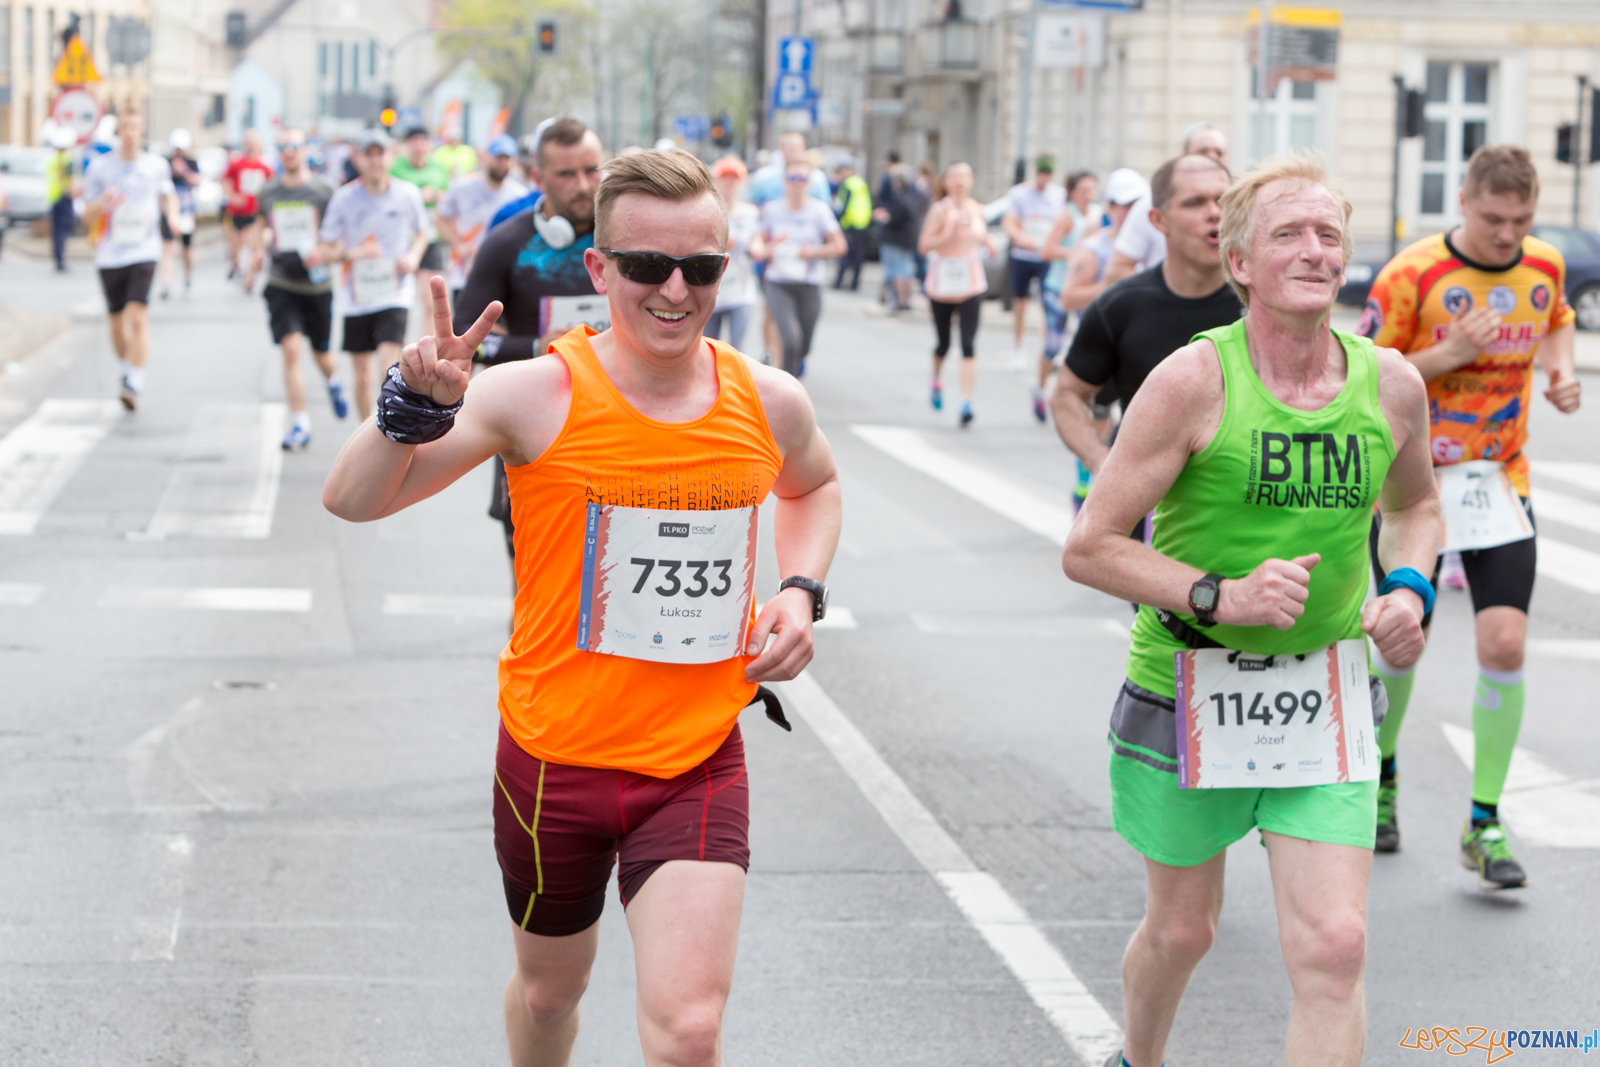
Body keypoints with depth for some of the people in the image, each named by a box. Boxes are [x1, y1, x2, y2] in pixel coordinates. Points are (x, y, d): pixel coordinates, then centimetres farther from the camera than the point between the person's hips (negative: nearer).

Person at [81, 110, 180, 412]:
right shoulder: (100, 167, 1)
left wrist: (172, 214, 3)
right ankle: (124, 370, 35)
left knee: (138, 317, -17)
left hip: (143, 252, -1)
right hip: (109, 254, 1)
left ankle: (134, 384, -17)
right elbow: (88, 217, 3)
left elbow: (167, 195, 24)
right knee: (116, 320, 10)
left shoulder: (157, 166, 4)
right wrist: (103, 203, -18)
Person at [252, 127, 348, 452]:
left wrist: (324, 251, -19)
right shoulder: (268, 192, 4)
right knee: (291, 349, -13)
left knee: (321, 352, 12)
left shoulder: (323, 191, -4)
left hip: (317, 283, -1)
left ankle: (334, 383, 49)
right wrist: (260, 248, 2)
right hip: (281, 283, 1)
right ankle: (300, 424, -9)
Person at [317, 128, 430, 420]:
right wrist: (353, 253, -21)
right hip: (357, 296, 1)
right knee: (362, 376, 7)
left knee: (389, 361, -21)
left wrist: (413, 256, -6)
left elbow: (422, 233, 15)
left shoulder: (408, 194, -4)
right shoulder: (344, 198, -6)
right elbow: (326, 252, -1)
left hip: (395, 294, -1)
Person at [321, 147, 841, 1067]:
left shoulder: (768, 403, -3)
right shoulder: (540, 396, -14)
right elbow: (353, 501, -17)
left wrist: (802, 592, 5)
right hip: (554, 754, -1)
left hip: (698, 762, 1)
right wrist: (415, 407, -35)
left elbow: (813, 486, 22)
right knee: (551, 987, 21)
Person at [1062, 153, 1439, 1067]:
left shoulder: (1391, 383, -2)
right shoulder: (1194, 380, -15)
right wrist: (1220, 595, -25)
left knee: (1334, 948, -9)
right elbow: (1089, 548, -13)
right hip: (1188, 689, -2)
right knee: (1182, 928, 16)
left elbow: (1416, 503, 20)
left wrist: (1409, 587, 0)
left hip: (1327, 698, 2)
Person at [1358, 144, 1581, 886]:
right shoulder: (1411, 275, -14)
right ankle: (1381, 773, 36)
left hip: (1501, 483, 3)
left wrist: (1562, 370, 1)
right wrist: (1447, 355, -24)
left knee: (1505, 646, -10)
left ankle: (1484, 824, 1)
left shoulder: (1545, 266, -1)